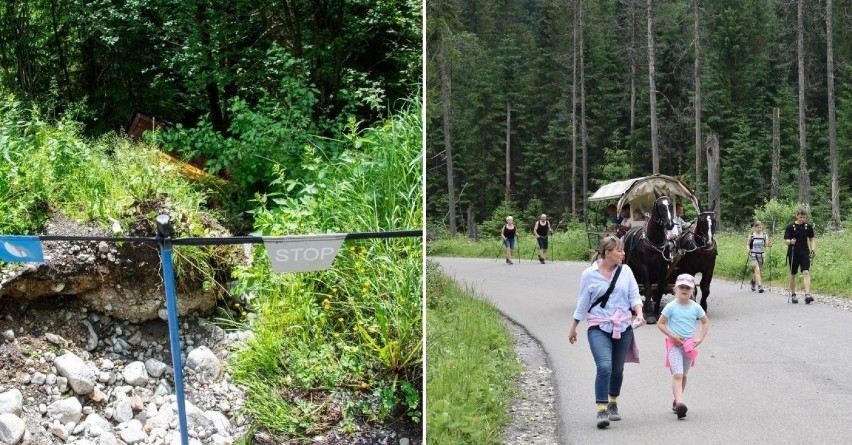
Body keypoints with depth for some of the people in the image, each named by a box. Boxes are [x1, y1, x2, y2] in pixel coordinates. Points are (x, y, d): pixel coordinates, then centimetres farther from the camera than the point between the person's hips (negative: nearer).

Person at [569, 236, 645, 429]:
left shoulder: (625, 271, 3)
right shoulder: (589, 274, -4)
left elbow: (634, 296, 4)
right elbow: (582, 303, 5)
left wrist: (639, 312, -16)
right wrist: (573, 328, 11)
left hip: (623, 328, 4)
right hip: (599, 328, -4)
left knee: (617, 369, 13)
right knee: (604, 367, -20)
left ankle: (613, 404, 34)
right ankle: (601, 411, -18)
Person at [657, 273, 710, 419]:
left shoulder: (695, 307, 2)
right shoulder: (671, 307, -7)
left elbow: (706, 322, 14)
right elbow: (660, 323, -3)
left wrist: (700, 338, 1)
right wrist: (672, 336, -14)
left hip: (689, 345, 4)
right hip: (674, 344, -4)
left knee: (683, 376, 15)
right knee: (677, 375, -18)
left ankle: (676, 401, 30)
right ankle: (679, 403, -32)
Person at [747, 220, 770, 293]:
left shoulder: (764, 236, 1)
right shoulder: (751, 236, -2)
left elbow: (766, 245, -4)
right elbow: (747, 244, 6)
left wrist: (768, 244, -26)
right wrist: (748, 249, -13)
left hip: (761, 255, 3)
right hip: (753, 255, -3)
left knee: (757, 271, 15)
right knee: (757, 270, -17)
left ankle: (753, 281, 44)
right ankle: (759, 286, -20)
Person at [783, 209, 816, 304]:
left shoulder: (808, 226, 4)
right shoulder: (790, 226, -4)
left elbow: (811, 239, 15)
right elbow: (786, 240, -7)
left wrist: (813, 249, -1)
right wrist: (790, 242, -30)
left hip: (805, 253, 1)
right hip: (793, 254, -1)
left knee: (806, 272, -14)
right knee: (793, 274, 9)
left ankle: (807, 295, -23)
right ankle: (793, 295, 23)